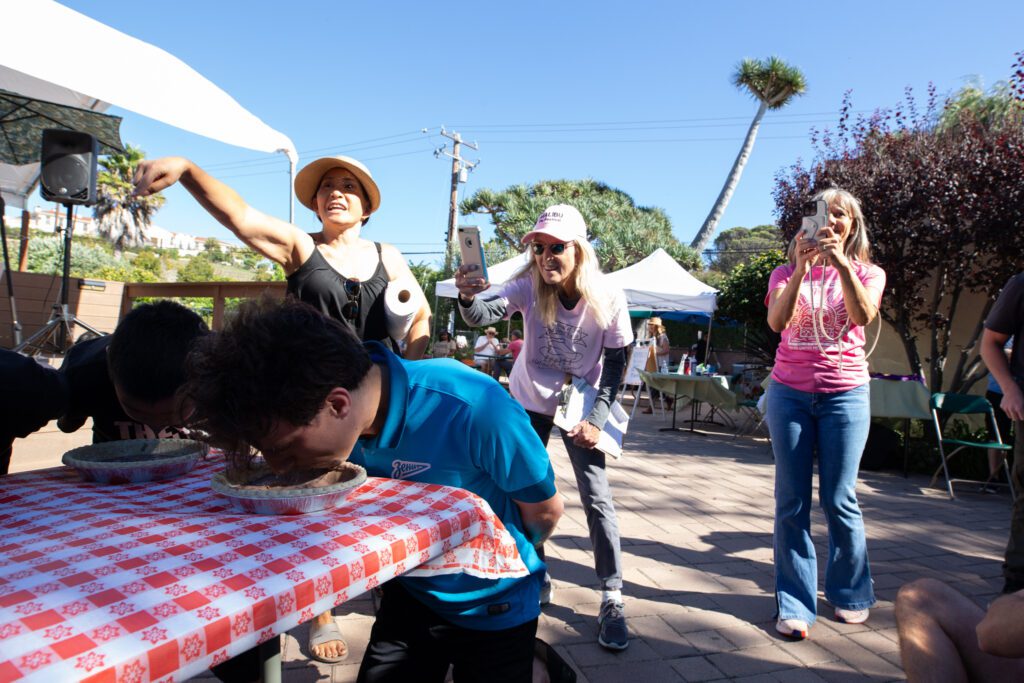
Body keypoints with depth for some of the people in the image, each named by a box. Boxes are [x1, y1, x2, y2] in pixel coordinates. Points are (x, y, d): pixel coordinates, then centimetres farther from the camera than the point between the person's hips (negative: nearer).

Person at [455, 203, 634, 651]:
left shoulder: (608, 299, -21)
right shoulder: (528, 286, -22)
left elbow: (616, 362, -12)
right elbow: (486, 314, -39)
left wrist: (596, 417, -18)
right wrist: (468, 298, -61)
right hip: (528, 401, 2)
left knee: (597, 497, -7)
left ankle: (612, 600, 7)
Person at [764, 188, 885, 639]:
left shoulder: (867, 274, 5)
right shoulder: (785, 274, 6)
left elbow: (863, 316, -16)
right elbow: (777, 321, -13)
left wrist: (841, 264, -26)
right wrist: (802, 268, -23)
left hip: (845, 394, 0)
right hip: (789, 392, 1)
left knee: (839, 500, 3)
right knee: (791, 501, 1)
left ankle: (850, 593, 25)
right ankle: (795, 603, 10)